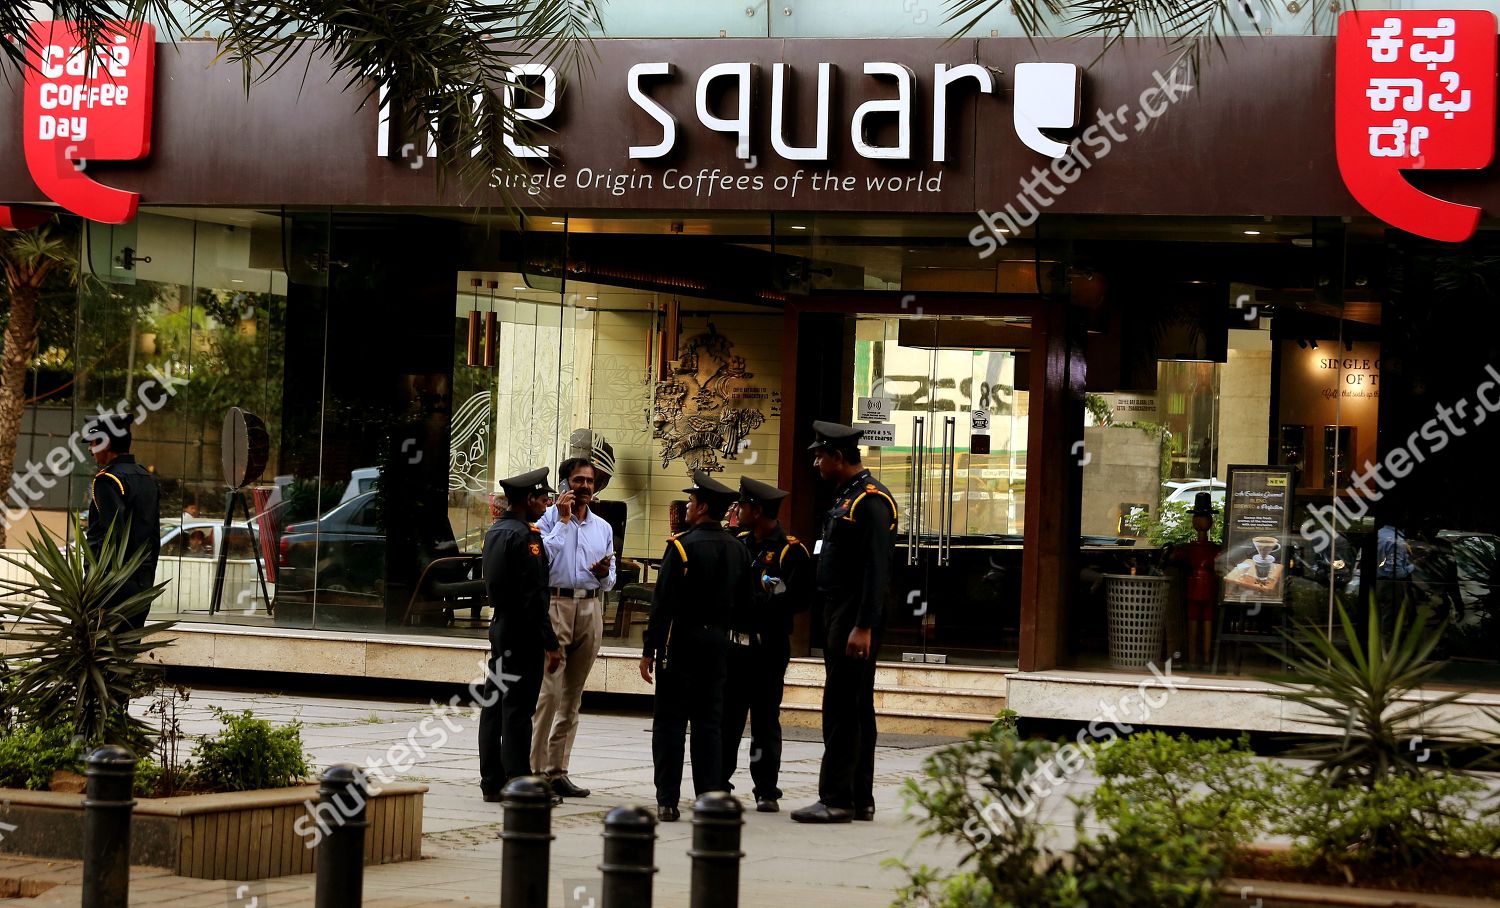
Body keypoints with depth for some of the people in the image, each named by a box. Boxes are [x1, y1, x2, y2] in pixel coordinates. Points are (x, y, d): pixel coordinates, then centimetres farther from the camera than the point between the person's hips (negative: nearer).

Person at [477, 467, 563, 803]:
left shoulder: (495, 532, 13)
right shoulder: (524, 536, -16)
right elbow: (533, 595, -19)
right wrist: (550, 643, -16)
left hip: (500, 628, 9)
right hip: (522, 635, -9)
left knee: (494, 709, 10)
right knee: (518, 712, -7)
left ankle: (493, 782, 15)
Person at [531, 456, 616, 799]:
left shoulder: (603, 528, 17)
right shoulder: (549, 519, 1)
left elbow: (610, 581, 20)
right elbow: (542, 559, -16)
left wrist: (605, 575, -4)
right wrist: (563, 520, -11)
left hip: (591, 609, 6)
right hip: (555, 604, -6)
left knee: (572, 696, 8)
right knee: (548, 691, -12)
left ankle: (557, 771, 12)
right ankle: (536, 770, -11)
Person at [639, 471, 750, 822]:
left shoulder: (682, 546, -12)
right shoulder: (738, 550, 6)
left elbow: (663, 603, -13)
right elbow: (743, 603, 11)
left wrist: (649, 650, -9)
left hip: (680, 641, -5)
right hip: (718, 642, 5)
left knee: (669, 721, -1)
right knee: (709, 723, 9)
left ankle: (667, 801, -3)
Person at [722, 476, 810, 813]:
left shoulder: (790, 551, -9)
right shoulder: (738, 544, 11)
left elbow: (795, 599, -18)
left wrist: (751, 603, -16)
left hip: (768, 648, -5)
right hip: (734, 643, 5)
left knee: (766, 721, 2)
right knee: (726, 718, 7)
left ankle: (766, 790, 7)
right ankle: (717, 783, 14)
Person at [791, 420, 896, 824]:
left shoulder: (870, 500, -14)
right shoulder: (845, 497, 17)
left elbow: (877, 569, -20)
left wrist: (864, 627, -24)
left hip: (856, 619, -10)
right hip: (840, 615, 10)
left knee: (842, 708, -9)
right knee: (856, 708, 12)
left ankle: (837, 800, -7)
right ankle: (859, 799, 16)